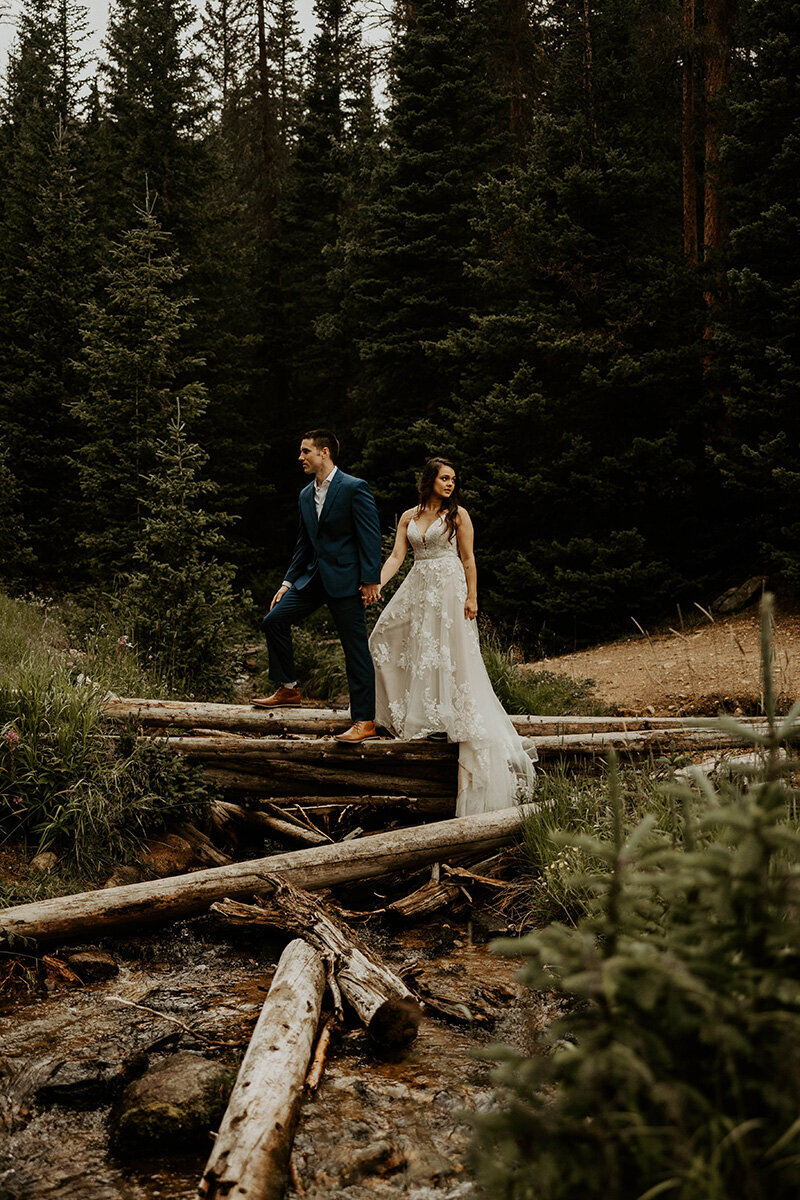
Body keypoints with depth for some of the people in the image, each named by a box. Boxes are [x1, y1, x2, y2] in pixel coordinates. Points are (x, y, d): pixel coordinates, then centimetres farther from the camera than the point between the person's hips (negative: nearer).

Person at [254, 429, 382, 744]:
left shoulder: (354, 488, -9)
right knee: (275, 619, 0)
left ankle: (365, 721, 1)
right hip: (314, 577, 8)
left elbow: (370, 535, -12)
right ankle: (288, 689, 14)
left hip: (346, 579, -8)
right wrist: (288, 582, 14)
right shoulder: (306, 495, 14)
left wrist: (371, 580, -16)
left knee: (356, 650, -4)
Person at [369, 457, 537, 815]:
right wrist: (375, 584, -11)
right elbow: (396, 556, 4)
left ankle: (443, 715, 2)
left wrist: (472, 597, -10)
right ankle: (404, 712, 12)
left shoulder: (457, 514, 0)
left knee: (447, 651, -7)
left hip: (448, 588, -5)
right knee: (387, 640, 0)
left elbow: (468, 559, -2)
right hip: (417, 587, 5)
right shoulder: (409, 517, 11)